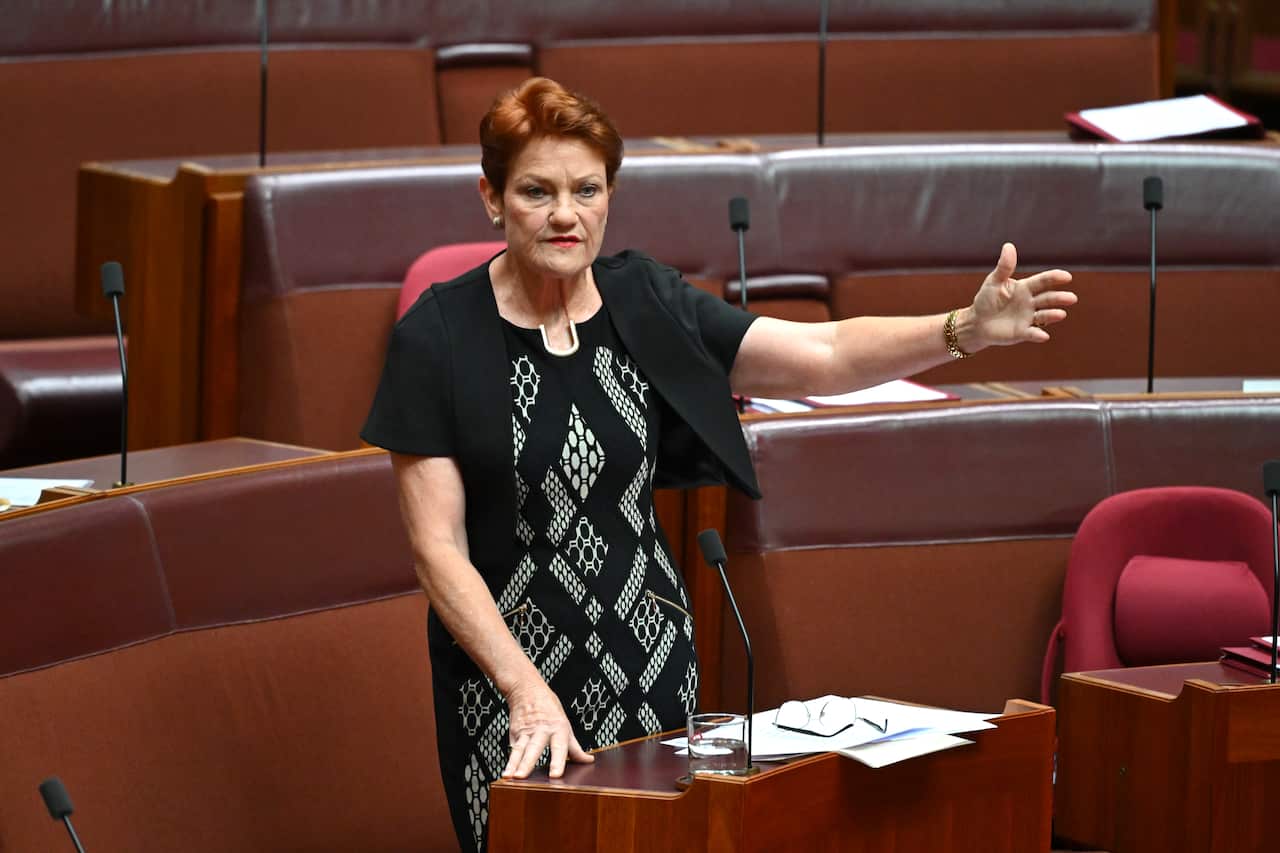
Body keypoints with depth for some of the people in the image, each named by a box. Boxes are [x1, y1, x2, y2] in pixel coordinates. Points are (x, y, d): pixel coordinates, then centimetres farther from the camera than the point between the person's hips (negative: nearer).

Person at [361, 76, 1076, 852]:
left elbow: (825, 356, -8)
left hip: (649, 666, 3)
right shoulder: (438, 336, -9)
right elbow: (438, 547, -10)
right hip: (504, 675, -3)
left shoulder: (646, 306, 1)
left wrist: (967, 329, -24)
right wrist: (525, 689, -20)